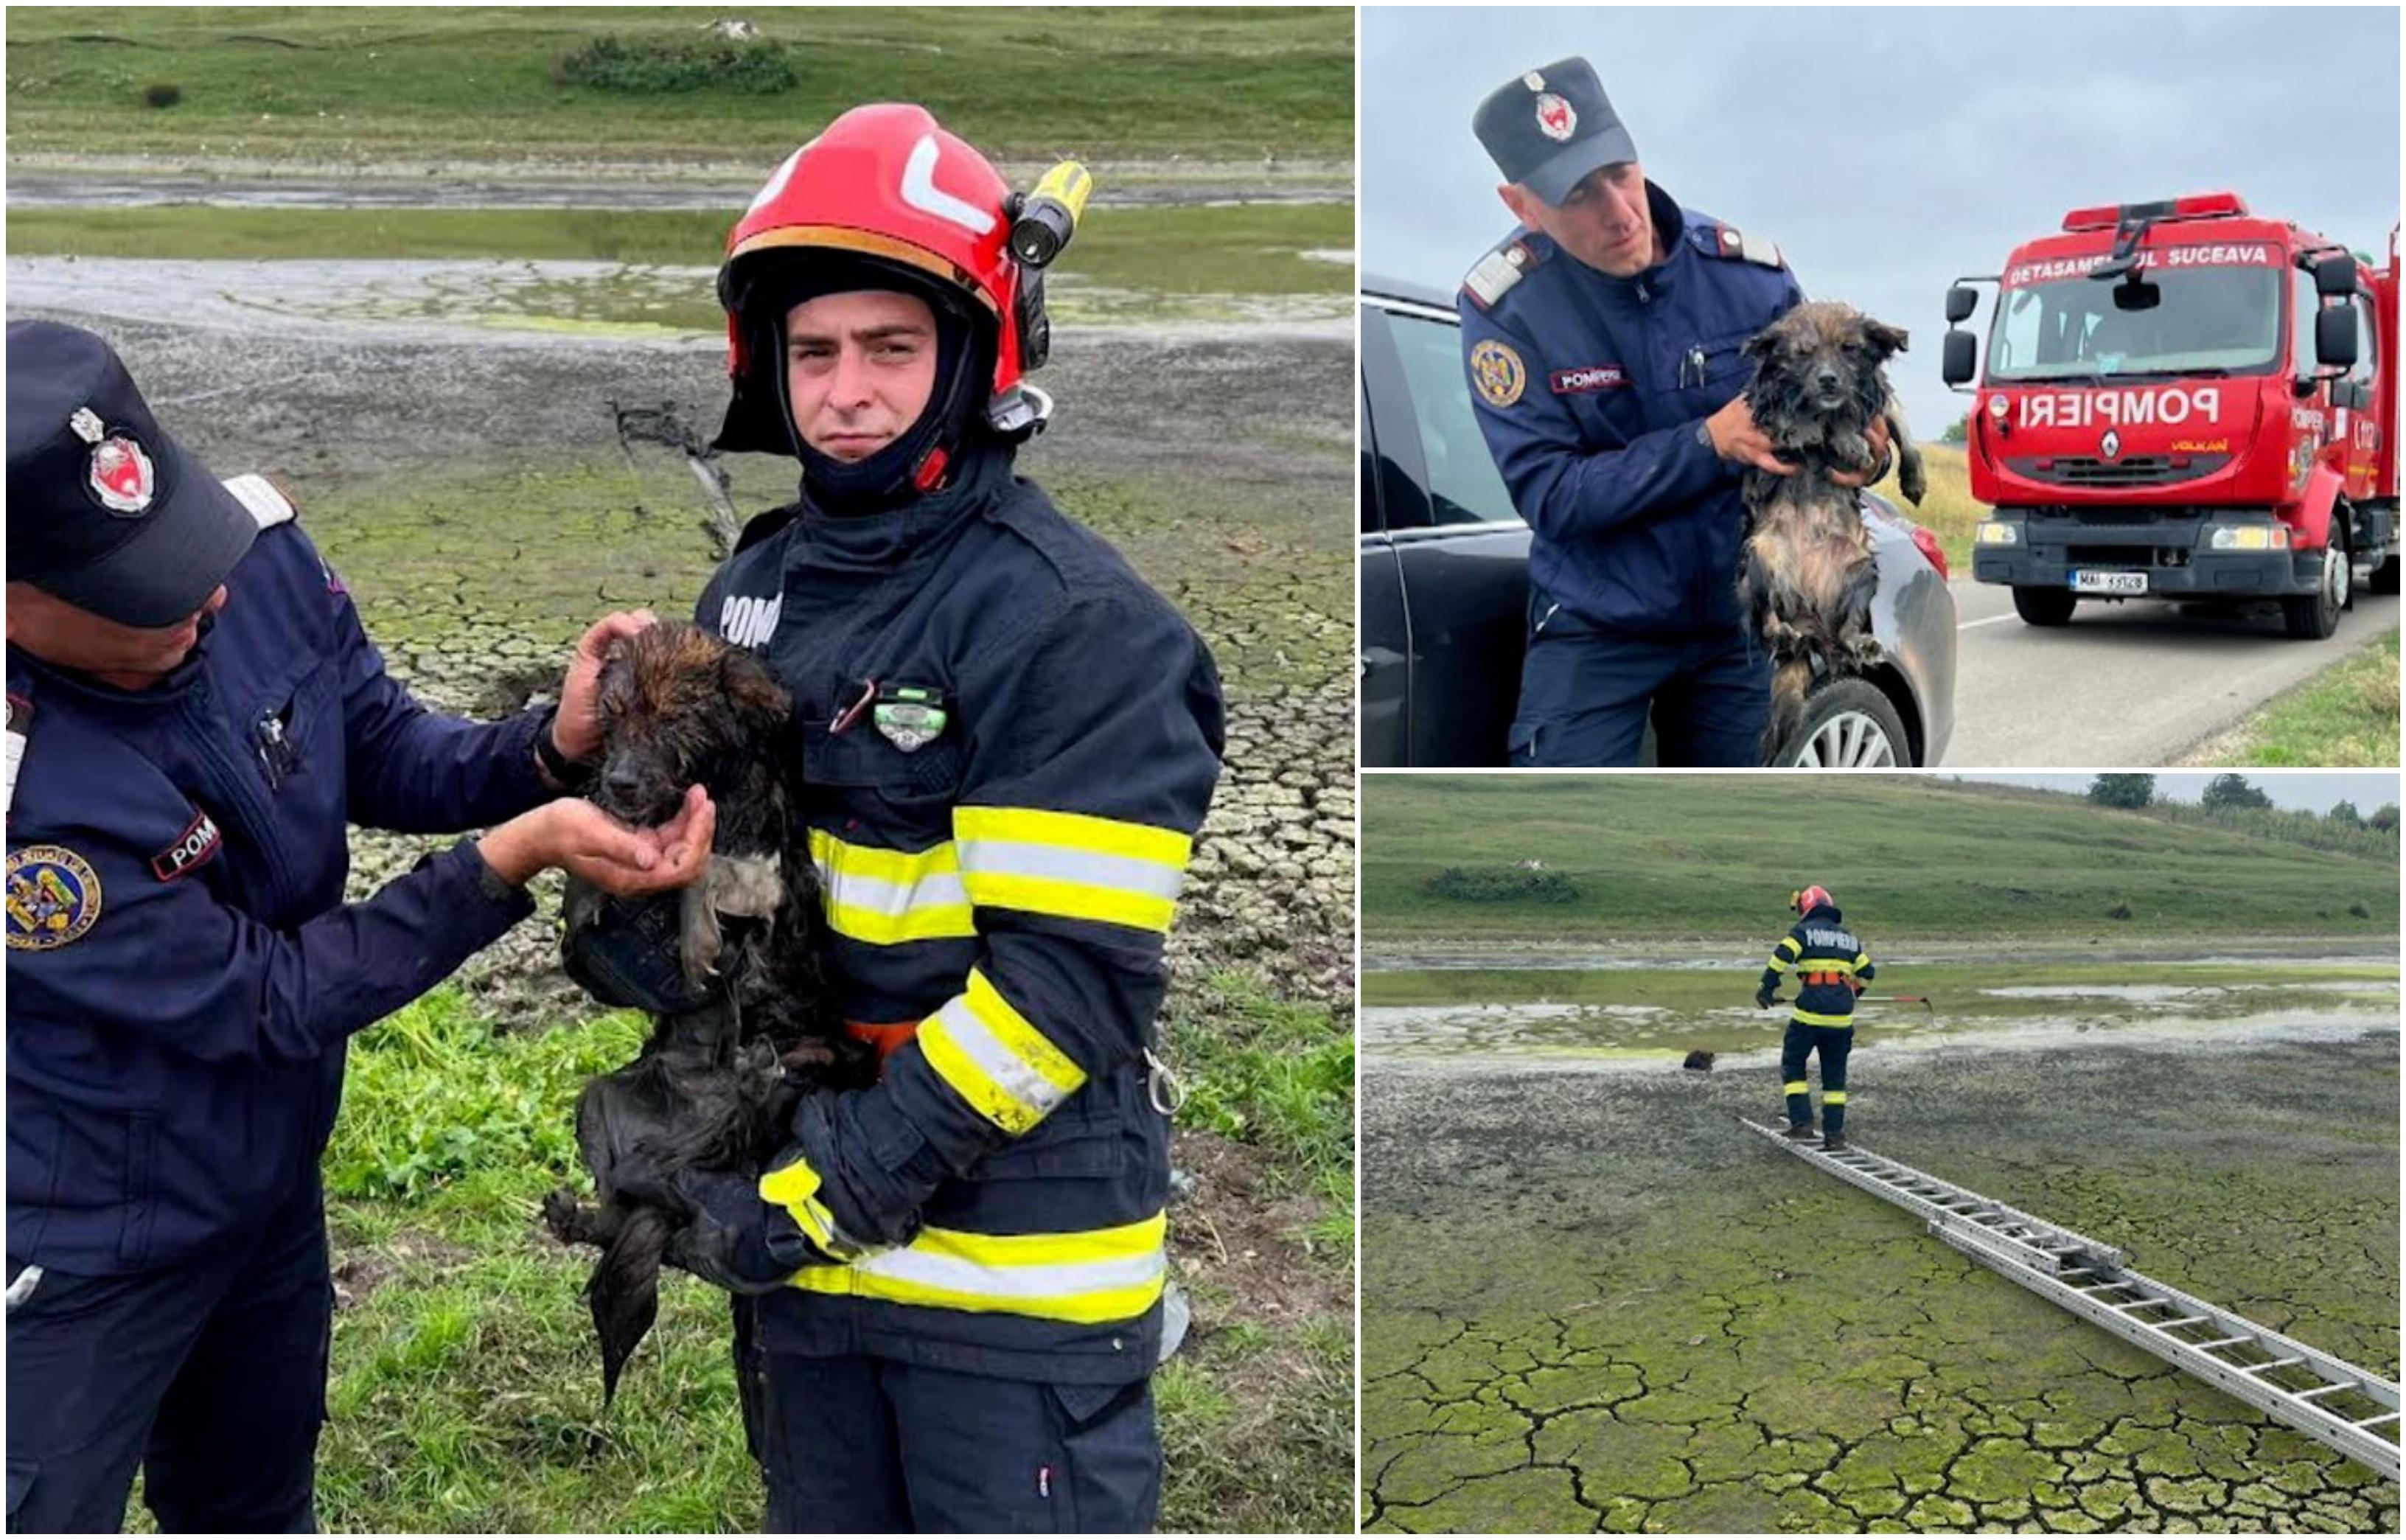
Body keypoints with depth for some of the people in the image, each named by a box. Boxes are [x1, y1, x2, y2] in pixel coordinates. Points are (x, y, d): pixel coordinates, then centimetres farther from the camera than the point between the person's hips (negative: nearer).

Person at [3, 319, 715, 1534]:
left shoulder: (258, 544, -19)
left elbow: (382, 754, -4)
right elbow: (263, 1000, -26)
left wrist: (553, 751, -23)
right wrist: (516, 858, -32)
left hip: (271, 1182, 6)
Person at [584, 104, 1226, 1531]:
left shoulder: (1077, 624, -15)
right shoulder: (752, 593, 8)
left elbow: (1069, 977, -19)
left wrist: (847, 1183, -19)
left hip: (1011, 1251, -7)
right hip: (799, 1244, 7)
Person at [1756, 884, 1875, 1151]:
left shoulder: (1803, 931, 1)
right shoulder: (1848, 936, 19)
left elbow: (1781, 957, -13)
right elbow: (1867, 971, 23)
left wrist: (1766, 988, -5)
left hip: (1810, 1012, -5)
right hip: (1842, 1017, 5)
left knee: (1793, 1065, 10)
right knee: (1835, 1075, 12)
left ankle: (1801, 1122, 0)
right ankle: (1835, 1133, 11)